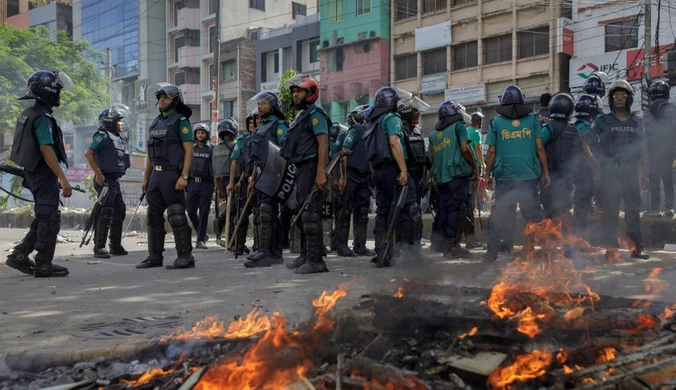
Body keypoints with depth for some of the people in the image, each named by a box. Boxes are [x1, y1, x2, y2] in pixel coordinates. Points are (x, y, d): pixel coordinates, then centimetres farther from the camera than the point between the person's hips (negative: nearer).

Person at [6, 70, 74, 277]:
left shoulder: (29, 114, 14)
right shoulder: (43, 117, -17)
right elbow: (46, 149, -24)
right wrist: (63, 178, -25)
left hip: (34, 172, 10)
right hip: (44, 173, -10)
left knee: (43, 218, 17)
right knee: (49, 219, -2)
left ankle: (20, 255, 15)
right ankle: (43, 265, 5)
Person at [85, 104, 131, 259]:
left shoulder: (116, 137, 18)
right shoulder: (103, 135, -10)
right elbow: (88, 154, -19)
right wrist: (98, 174, -22)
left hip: (115, 181, 9)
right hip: (105, 180, -9)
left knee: (119, 212, 12)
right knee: (105, 214, -10)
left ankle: (116, 246, 20)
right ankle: (99, 248, -6)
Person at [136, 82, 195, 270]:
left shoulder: (180, 121, -5)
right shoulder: (156, 122, 18)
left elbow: (189, 150, -12)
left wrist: (184, 176, -21)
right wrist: (146, 177, 17)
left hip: (172, 173, -8)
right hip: (156, 174, 8)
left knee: (176, 216, -8)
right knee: (154, 216, 9)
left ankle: (185, 257, -3)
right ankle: (154, 257, 15)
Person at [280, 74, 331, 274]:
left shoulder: (315, 114, -9)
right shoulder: (301, 116, 22)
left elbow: (323, 143, -19)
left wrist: (321, 172, -27)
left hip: (311, 168, -11)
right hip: (301, 169, 11)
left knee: (311, 214, -12)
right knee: (303, 213, 14)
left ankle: (315, 261, -11)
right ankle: (305, 256, 23)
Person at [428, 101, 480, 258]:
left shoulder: (434, 133, 19)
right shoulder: (459, 126, 2)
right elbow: (465, 149, -9)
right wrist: (475, 167, 0)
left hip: (441, 176, 6)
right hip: (458, 173, -6)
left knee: (444, 209, 8)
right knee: (457, 209, -7)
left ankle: (445, 244, 10)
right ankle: (453, 246, -10)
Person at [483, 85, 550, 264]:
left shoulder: (496, 122, 1)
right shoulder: (532, 120, 4)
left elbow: (492, 152, 1)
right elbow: (539, 149, 3)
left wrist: (487, 174, 10)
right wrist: (545, 172, 10)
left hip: (504, 177, -1)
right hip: (529, 176, 1)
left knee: (501, 216, 4)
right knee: (533, 214, 9)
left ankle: (493, 253, 6)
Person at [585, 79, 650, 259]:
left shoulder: (636, 121, 11)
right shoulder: (602, 121, 3)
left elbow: (643, 149, 12)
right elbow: (584, 140, 4)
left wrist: (645, 174, 8)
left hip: (631, 172, 2)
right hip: (610, 172, -2)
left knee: (633, 210, 4)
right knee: (610, 211, 0)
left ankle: (636, 247, 9)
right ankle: (611, 247, 6)